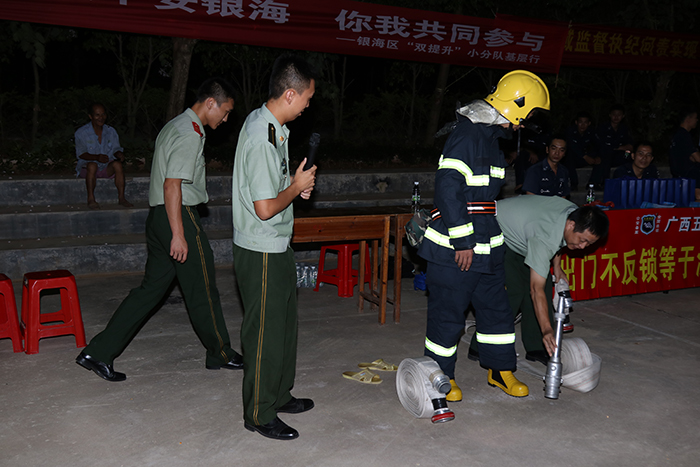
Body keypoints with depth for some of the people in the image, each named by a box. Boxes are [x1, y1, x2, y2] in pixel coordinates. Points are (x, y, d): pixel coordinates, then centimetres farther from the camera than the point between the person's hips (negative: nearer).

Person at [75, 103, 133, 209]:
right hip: (86, 167, -3)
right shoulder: (81, 133, -5)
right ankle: (90, 199, -31)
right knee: (92, 165, -37)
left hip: (107, 168, 3)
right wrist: (97, 157, -26)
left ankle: (121, 198, -27)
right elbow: (80, 154, -8)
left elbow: (115, 149, 10)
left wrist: (119, 154, -17)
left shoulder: (111, 131, 6)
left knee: (117, 164, -29)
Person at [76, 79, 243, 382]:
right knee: (202, 289, 4)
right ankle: (220, 354, 20)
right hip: (179, 217, -10)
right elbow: (172, 185, -21)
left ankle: (98, 352, 12)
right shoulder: (190, 134, -14)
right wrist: (178, 234, -22)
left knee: (152, 287, 11)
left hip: (158, 216, 10)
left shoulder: (174, 126, 18)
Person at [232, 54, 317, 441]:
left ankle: (279, 395, 36)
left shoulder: (271, 125, 8)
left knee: (284, 322, 20)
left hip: (276, 247, 10)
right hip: (261, 252, -10)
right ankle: (259, 414, 18)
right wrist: (297, 187, -10)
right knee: (265, 332, 2)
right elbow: (265, 208, -25)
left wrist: (296, 186, 6)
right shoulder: (262, 138, -24)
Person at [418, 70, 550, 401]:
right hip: (454, 249, -10)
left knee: (496, 306, 17)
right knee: (448, 314, 3)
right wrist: (463, 242, -22)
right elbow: (448, 190, -24)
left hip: (485, 247, 10)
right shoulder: (467, 135, -18)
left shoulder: (490, 136, 15)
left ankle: (501, 370, 32)